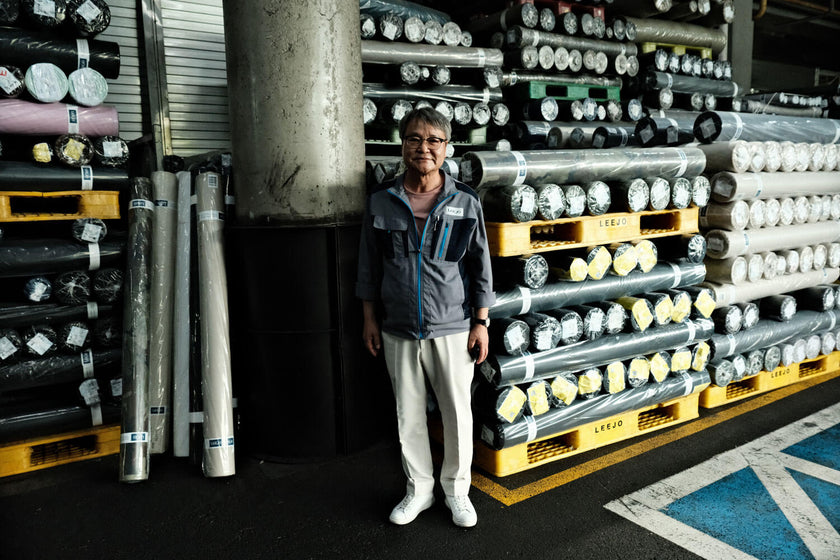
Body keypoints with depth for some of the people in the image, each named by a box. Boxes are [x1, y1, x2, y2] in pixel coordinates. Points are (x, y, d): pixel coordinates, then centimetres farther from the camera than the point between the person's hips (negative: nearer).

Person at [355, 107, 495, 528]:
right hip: (398, 331, 2)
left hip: (452, 328, -1)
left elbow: (480, 267, 2)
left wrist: (480, 323, -1)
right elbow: (369, 266, 8)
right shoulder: (380, 201, 1)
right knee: (408, 414, 13)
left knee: (458, 413, 8)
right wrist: (369, 318, 7)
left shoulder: (465, 202, -2)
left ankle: (456, 489, 30)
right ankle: (419, 489, 32)